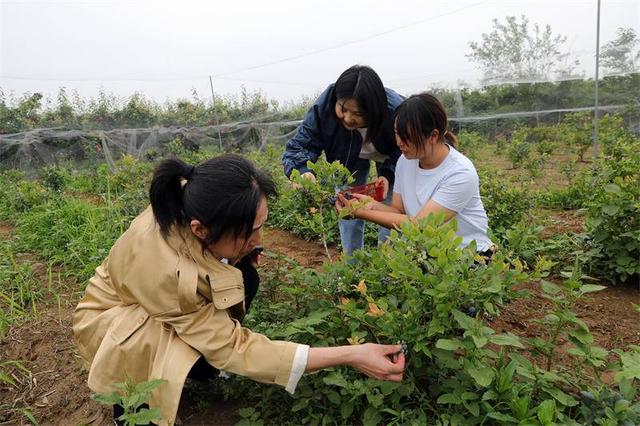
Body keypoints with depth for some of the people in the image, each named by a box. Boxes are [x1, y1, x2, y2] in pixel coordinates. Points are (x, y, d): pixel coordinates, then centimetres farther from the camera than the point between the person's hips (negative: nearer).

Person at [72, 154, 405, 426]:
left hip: (172, 296, 6)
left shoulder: (192, 204, -26)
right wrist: (349, 356, -39)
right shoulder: (169, 270, -43)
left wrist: (242, 250, -18)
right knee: (203, 355, -31)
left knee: (244, 276, -16)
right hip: (113, 319, -6)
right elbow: (233, 349, -36)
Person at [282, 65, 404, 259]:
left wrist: (389, 175, -40)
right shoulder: (323, 106, -38)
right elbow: (298, 145, -33)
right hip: (348, 156, 2)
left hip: (388, 158, -1)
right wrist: (301, 171, -55)